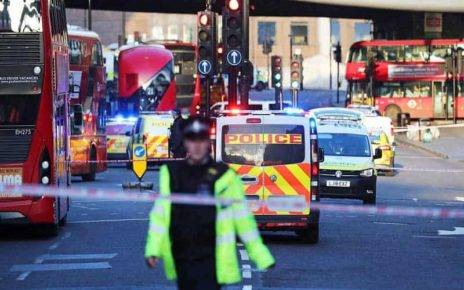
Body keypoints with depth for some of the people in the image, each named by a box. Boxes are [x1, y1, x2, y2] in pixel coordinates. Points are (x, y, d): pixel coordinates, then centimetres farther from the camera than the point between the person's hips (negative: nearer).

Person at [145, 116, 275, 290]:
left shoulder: (224, 177, -1)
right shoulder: (171, 174, 7)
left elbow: (242, 218, 1)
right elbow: (160, 214, 7)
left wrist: (261, 256, -1)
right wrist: (153, 249, -5)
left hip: (211, 262, -4)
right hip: (181, 261, 4)